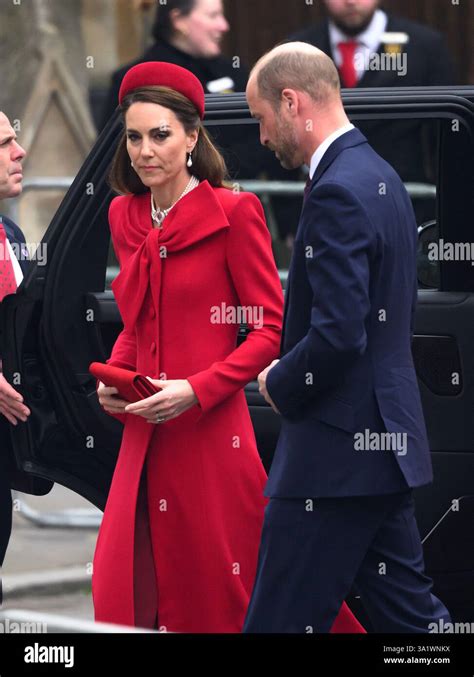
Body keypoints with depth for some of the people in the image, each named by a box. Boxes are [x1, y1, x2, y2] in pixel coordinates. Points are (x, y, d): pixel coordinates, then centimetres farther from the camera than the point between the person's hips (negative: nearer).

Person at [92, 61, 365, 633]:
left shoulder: (233, 213, -6)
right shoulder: (125, 217, 13)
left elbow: (270, 329, -7)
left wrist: (195, 390, -16)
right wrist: (113, 380, 6)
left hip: (210, 435, -6)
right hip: (143, 441, 6)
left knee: (219, 596, -1)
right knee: (123, 591, 1)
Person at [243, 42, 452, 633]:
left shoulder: (337, 193, -18)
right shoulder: (381, 176, 14)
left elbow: (338, 334, -25)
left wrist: (279, 384, -7)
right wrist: (289, 374, 15)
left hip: (337, 451, -10)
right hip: (386, 437, 10)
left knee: (280, 620, -5)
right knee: (406, 611, 13)